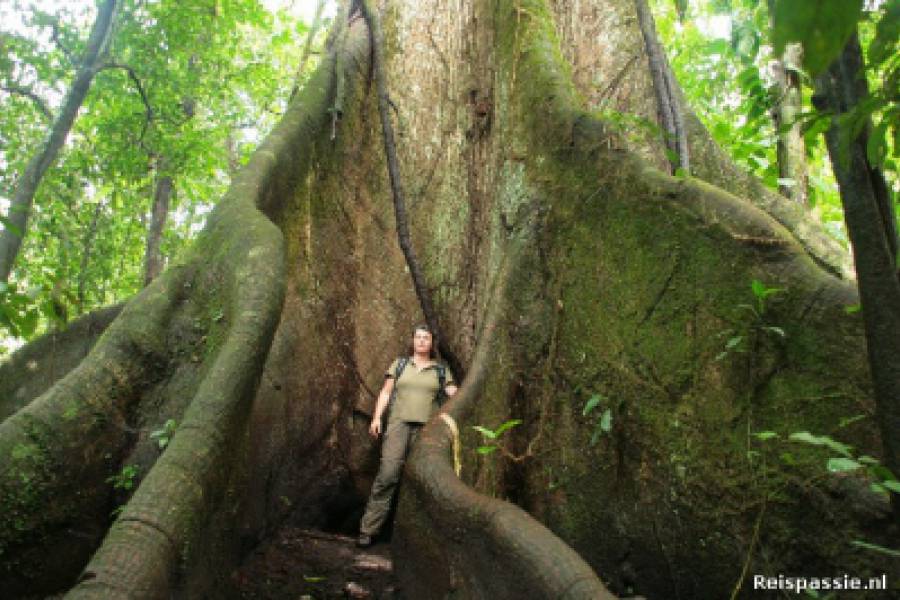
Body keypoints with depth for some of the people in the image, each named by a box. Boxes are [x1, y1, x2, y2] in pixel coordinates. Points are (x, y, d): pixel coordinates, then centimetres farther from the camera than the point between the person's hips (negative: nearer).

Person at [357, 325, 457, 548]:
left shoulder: (441, 370, 15)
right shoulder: (399, 364, 16)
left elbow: (455, 397, 7)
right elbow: (386, 392, 13)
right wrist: (377, 417, 2)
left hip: (427, 427, 1)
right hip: (399, 422, -1)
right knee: (388, 474, -12)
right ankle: (368, 529, -7)